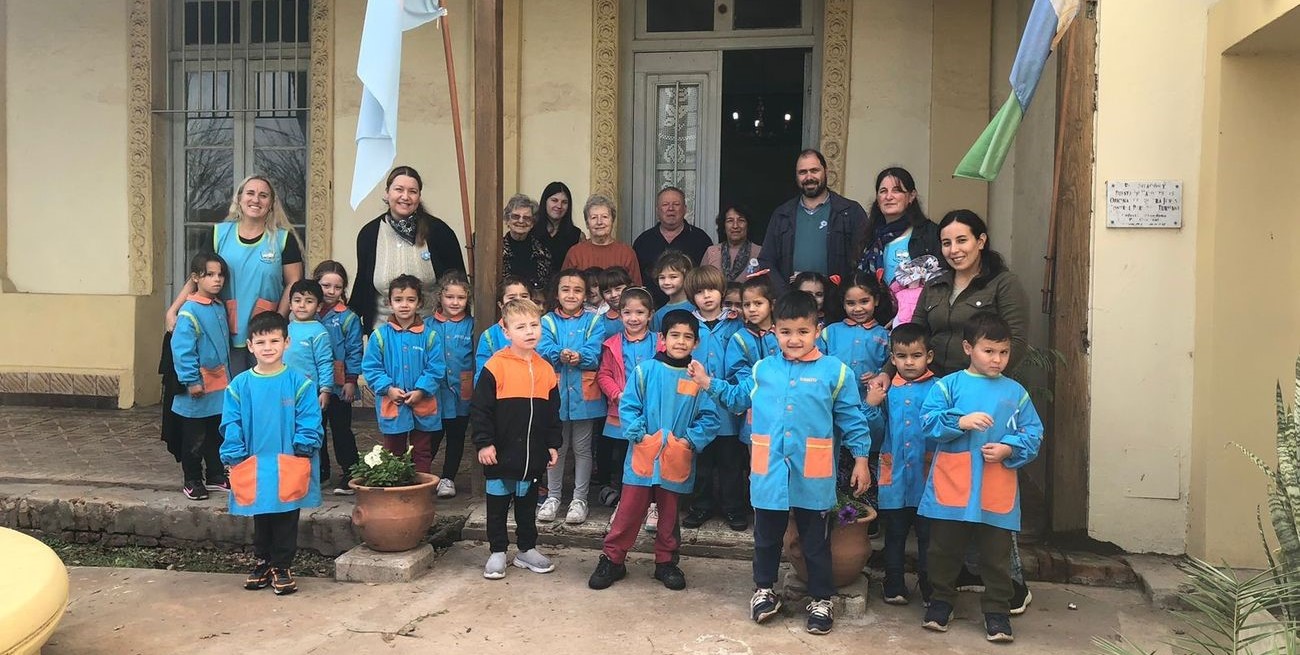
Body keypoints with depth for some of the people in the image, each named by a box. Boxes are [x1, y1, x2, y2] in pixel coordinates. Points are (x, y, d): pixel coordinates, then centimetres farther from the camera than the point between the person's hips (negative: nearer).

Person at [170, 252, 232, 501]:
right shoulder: (189, 312, -16)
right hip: (198, 388, -7)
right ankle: (192, 481, 17)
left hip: (220, 384, 7)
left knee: (217, 434, 17)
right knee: (194, 438, 6)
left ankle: (216, 475, 29)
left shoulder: (220, 307, 8)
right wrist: (191, 381, -19)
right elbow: (182, 350, -18)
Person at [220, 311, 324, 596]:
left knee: (286, 520, 8)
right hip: (254, 468, 2)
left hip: (289, 468, -2)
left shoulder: (299, 383, -7)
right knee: (260, 519, 16)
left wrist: (302, 450, -15)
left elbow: (309, 423, -7)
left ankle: (282, 567, 21)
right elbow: (231, 426, 1)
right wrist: (235, 457, -6)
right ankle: (263, 562, 32)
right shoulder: (239, 385, -1)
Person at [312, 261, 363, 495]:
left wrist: (351, 380, -10)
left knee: (341, 428, 4)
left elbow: (354, 352, -7)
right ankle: (319, 469, 29)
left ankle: (348, 472, 12)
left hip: (338, 385, -4)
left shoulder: (348, 318, -7)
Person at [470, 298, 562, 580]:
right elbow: (479, 408, -10)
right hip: (501, 453, -4)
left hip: (533, 456, 4)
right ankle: (497, 552, 23)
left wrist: (553, 445, 11)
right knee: (498, 506, 9)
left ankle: (527, 549, 30)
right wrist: (484, 443, -13)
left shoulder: (545, 369, 4)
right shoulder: (496, 366, -12)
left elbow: (553, 413, 12)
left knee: (528, 504, 17)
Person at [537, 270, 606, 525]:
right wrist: (560, 355, -30)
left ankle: (579, 499, 19)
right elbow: (543, 351, -11)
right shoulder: (547, 321, 4)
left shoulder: (593, 322, 2)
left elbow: (594, 355, -11)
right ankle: (553, 496, 25)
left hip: (583, 395, -1)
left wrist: (579, 357, -30)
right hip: (554, 393, 1)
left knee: (582, 448, 8)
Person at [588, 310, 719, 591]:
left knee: (669, 515, 16)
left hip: (677, 460, 1)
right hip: (642, 457, -1)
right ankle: (612, 559, 17)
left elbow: (709, 418, 0)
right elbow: (627, 407, -3)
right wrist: (639, 434, -13)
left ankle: (666, 562, 30)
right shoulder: (645, 371, -5)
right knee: (629, 511, 4)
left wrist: (690, 439, -11)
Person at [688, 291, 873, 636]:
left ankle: (821, 600, 28)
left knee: (815, 542, 12)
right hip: (769, 473, 3)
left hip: (812, 476, -3)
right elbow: (739, 398, 21)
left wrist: (860, 459, -1)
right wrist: (708, 382, 13)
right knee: (766, 538, 18)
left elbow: (851, 419, 0)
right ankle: (764, 590, 38)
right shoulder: (762, 370, 4)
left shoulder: (835, 371, -5)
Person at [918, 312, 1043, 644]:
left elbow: (1033, 434, 4)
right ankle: (942, 599, 30)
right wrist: (960, 421, -22)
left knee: (997, 555, 9)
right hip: (951, 489, -1)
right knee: (945, 550, 13)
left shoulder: (1016, 392, 6)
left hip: (997, 494, 1)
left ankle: (997, 611, 23)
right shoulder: (948, 386, 0)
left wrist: (1009, 448, -13)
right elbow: (928, 423, -9)